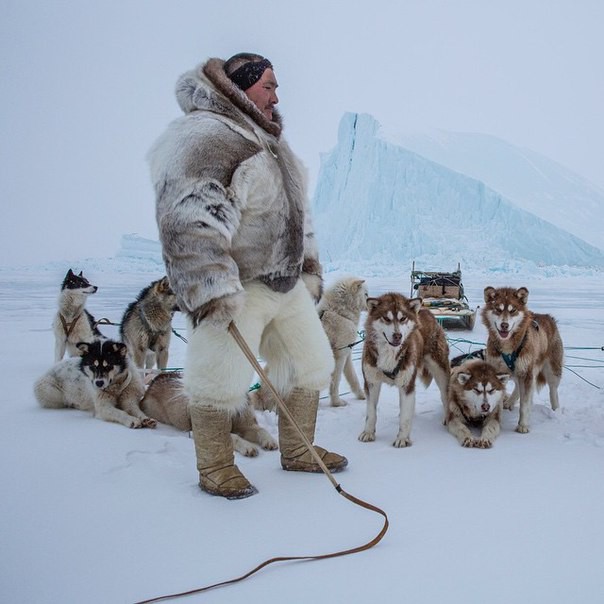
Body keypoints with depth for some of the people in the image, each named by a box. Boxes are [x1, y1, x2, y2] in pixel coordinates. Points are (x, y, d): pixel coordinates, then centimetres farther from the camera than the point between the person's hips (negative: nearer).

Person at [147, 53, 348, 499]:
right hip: (232, 290, -9)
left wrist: (310, 269, 23)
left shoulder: (270, 141, 19)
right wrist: (211, 289, -28)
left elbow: (296, 213, 25)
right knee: (221, 381, -2)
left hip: (287, 285, 9)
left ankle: (298, 451, 30)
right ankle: (216, 469, 18)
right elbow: (188, 221, -25)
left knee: (310, 365, 13)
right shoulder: (204, 136, -14)